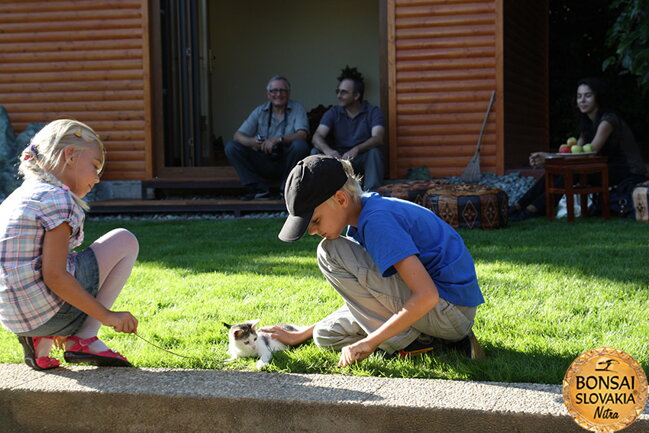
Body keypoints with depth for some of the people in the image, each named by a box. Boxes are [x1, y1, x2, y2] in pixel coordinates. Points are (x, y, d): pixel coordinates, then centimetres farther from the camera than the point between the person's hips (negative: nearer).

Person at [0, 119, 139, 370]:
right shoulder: (58, 199, -12)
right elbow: (54, 276, -20)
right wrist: (107, 316, -14)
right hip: (45, 310, -9)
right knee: (125, 241, 2)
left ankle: (42, 341, 13)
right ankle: (84, 339, -1)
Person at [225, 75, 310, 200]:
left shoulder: (297, 108, 0)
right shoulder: (260, 111, 6)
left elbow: (302, 134, -16)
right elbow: (238, 135, -3)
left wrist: (278, 139, -32)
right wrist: (252, 141, -27)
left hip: (286, 162, -2)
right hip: (264, 164, 2)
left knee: (300, 145, -33)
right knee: (231, 147, -14)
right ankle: (259, 189, -14)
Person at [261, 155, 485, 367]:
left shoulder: (377, 220, -21)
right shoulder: (364, 215, 9)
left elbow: (426, 295, -29)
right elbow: (357, 300, 17)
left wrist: (367, 342, -24)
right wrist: (300, 336, 15)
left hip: (451, 311, -10)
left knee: (330, 253, -14)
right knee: (326, 336, 11)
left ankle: (407, 340, -9)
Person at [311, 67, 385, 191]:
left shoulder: (373, 112, -6)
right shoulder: (333, 113, 3)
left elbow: (378, 139, -23)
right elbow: (317, 136, -12)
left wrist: (356, 150, -43)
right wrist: (327, 150, -37)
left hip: (362, 160, -2)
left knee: (374, 152, -33)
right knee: (315, 153, -22)